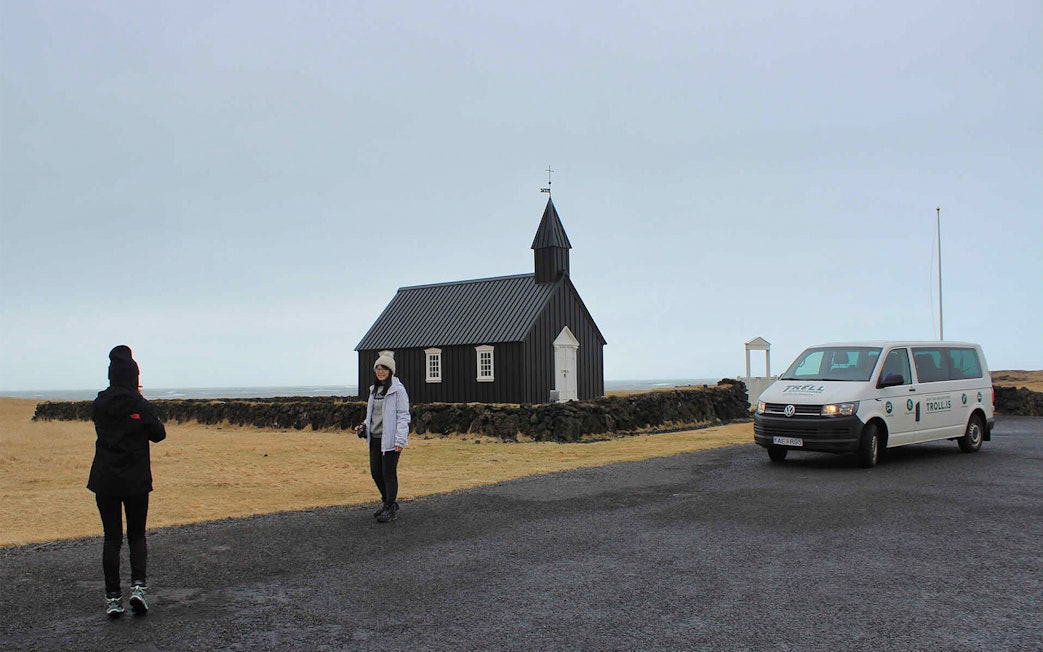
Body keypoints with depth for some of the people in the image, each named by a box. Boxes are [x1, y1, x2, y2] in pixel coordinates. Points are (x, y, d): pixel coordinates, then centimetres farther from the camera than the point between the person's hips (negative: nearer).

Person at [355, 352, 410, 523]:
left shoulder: (398, 389, -11)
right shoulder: (374, 389, 13)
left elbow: (403, 416, -14)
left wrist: (400, 440, -19)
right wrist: (365, 427, 7)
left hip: (390, 439, -7)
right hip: (375, 438, 8)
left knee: (389, 474, -2)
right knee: (375, 472, 11)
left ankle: (391, 509, 11)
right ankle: (387, 501, 30)